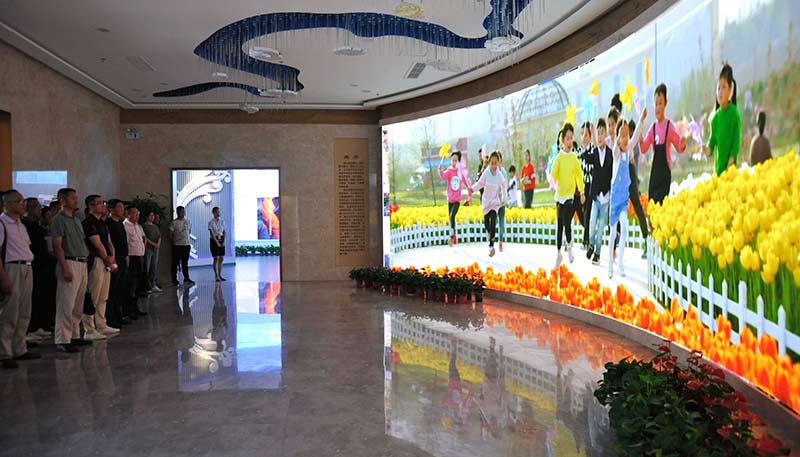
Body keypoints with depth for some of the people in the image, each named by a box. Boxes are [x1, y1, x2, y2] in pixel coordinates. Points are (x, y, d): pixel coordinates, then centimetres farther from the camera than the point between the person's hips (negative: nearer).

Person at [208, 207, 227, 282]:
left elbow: (224, 232, 7)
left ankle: (220, 275, 13)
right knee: (216, 258, -6)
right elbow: (212, 233, -11)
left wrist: (224, 241, -5)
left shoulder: (222, 221, 7)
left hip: (221, 240, 5)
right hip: (214, 240, -5)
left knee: (221, 258, 5)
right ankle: (216, 276, -3)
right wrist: (217, 242, -17)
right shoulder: (211, 222, -6)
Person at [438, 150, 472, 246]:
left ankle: (451, 237, -14)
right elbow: (443, 176, -30)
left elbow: (467, 183, 11)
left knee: (452, 217, -19)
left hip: (457, 199, -1)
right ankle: (455, 236, 30)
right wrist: (441, 171, -51)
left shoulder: (460, 172, -2)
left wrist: (470, 194, 13)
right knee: (450, 218, 12)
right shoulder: (449, 171, -7)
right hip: (450, 199, 1)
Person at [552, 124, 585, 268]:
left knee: (567, 222, -8)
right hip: (560, 195, 0)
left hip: (571, 194, 0)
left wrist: (582, 192, 8)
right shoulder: (559, 157, -2)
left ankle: (569, 247, 16)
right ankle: (559, 253, 17)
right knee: (560, 225, 7)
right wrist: (555, 186, -16)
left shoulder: (574, 157, 2)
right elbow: (553, 174, -5)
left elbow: (579, 174, 8)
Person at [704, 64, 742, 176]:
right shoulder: (716, 116, 3)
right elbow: (713, 138, 8)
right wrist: (709, 148, -12)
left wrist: (732, 158, -17)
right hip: (718, 165, 4)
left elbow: (737, 140, -9)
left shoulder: (734, 113, -9)